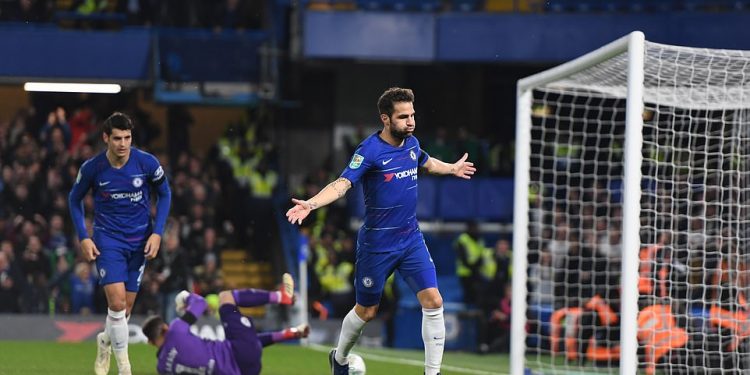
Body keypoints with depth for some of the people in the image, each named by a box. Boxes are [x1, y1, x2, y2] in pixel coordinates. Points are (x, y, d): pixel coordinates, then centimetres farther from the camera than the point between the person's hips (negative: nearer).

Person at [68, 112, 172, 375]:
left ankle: (105, 341, 38)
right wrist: (83, 238, -4)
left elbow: (164, 194, 4)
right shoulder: (92, 168, -13)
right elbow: (75, 199, 5)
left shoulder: (147, 163, -12)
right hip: (107, 239, -2)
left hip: (139, 241, 2)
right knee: (116, 300, -18)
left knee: (126, 307, 5)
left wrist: (157, 233, -4)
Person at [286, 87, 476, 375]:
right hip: (377, 244, -5)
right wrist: (311, 203, -47)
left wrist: (452, 168, 45)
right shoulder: (369, 151, -19)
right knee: (367, 311, 10)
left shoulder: (412, 144, 2)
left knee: (433, 302, -9)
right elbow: (342, 184, -30)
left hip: (411, 240, 5)